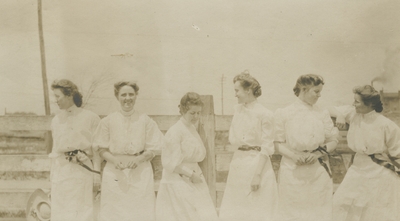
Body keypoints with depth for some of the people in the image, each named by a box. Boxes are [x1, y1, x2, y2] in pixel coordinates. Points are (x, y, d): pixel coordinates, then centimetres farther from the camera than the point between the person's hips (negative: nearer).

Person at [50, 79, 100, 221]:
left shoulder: (90, 118, -3)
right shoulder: (56, 120, 10)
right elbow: (55, 150, 14)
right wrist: (52, 178, 12)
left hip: (83, 172, -4)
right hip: (61, 174, 4)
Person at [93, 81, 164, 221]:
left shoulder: (145, 121, 1)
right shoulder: (107, 121, 2)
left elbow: (153, 149, 4)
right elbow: (101, 148, 6)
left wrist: (139, 159, -14)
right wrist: (114, 160, -13)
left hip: (140, 174, 0)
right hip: (115, 173, 0)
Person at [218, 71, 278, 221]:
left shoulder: (264, 114, -11)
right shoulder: (238, 109, 9)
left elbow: (267, 148, -11)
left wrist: (257, 174, -15)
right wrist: (240, 144, -5)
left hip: (258, 163, -6)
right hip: (238, 165, 6)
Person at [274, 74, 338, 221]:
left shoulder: (323, 114, 4)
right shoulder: (284, 113, -1)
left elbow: (332, 140, 8)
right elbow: (278, 142, 1)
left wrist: (317, 154, -9)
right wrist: (293, 155, -16)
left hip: (317, 171, 2)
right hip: (292, 171, -2)